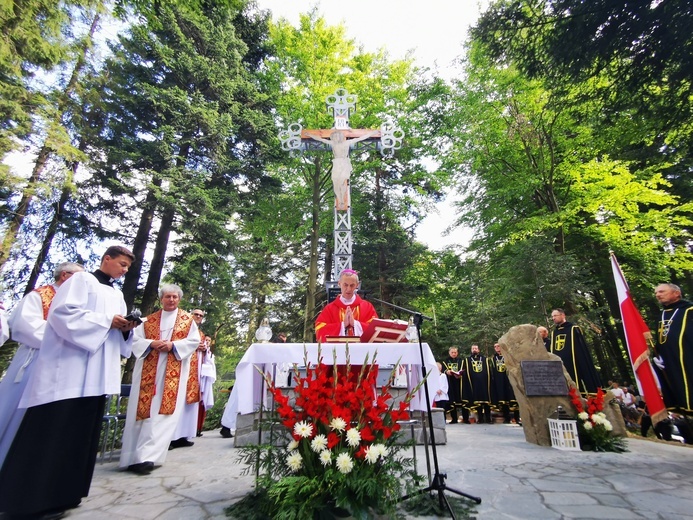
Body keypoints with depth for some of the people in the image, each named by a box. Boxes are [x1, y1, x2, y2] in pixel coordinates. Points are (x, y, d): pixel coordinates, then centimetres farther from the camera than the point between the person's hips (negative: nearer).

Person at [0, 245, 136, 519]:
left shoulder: (116, 294, 19)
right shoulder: (82, 280, -1)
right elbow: (62, 313, -14)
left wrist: (125, 327, -3)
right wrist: (106, 320, -17)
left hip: (96, 374, 7)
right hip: (69, 370, -7)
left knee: (81, 431, 10)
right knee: (52, 431, -4)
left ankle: (61, 494, 20)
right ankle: (32, 498, 7)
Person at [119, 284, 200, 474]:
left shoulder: (187, 319, 7)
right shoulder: (149, 320, 13)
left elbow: (194, 341, 0)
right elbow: (135, 340, 6)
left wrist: (173, 345, -14)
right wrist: (152, 343, -13)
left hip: (173, 372, -2)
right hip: (148, 370, 2)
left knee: (163, 412, -7)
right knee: (142, 410, 3)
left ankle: (147, 456, -4)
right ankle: (134, 456, 15)